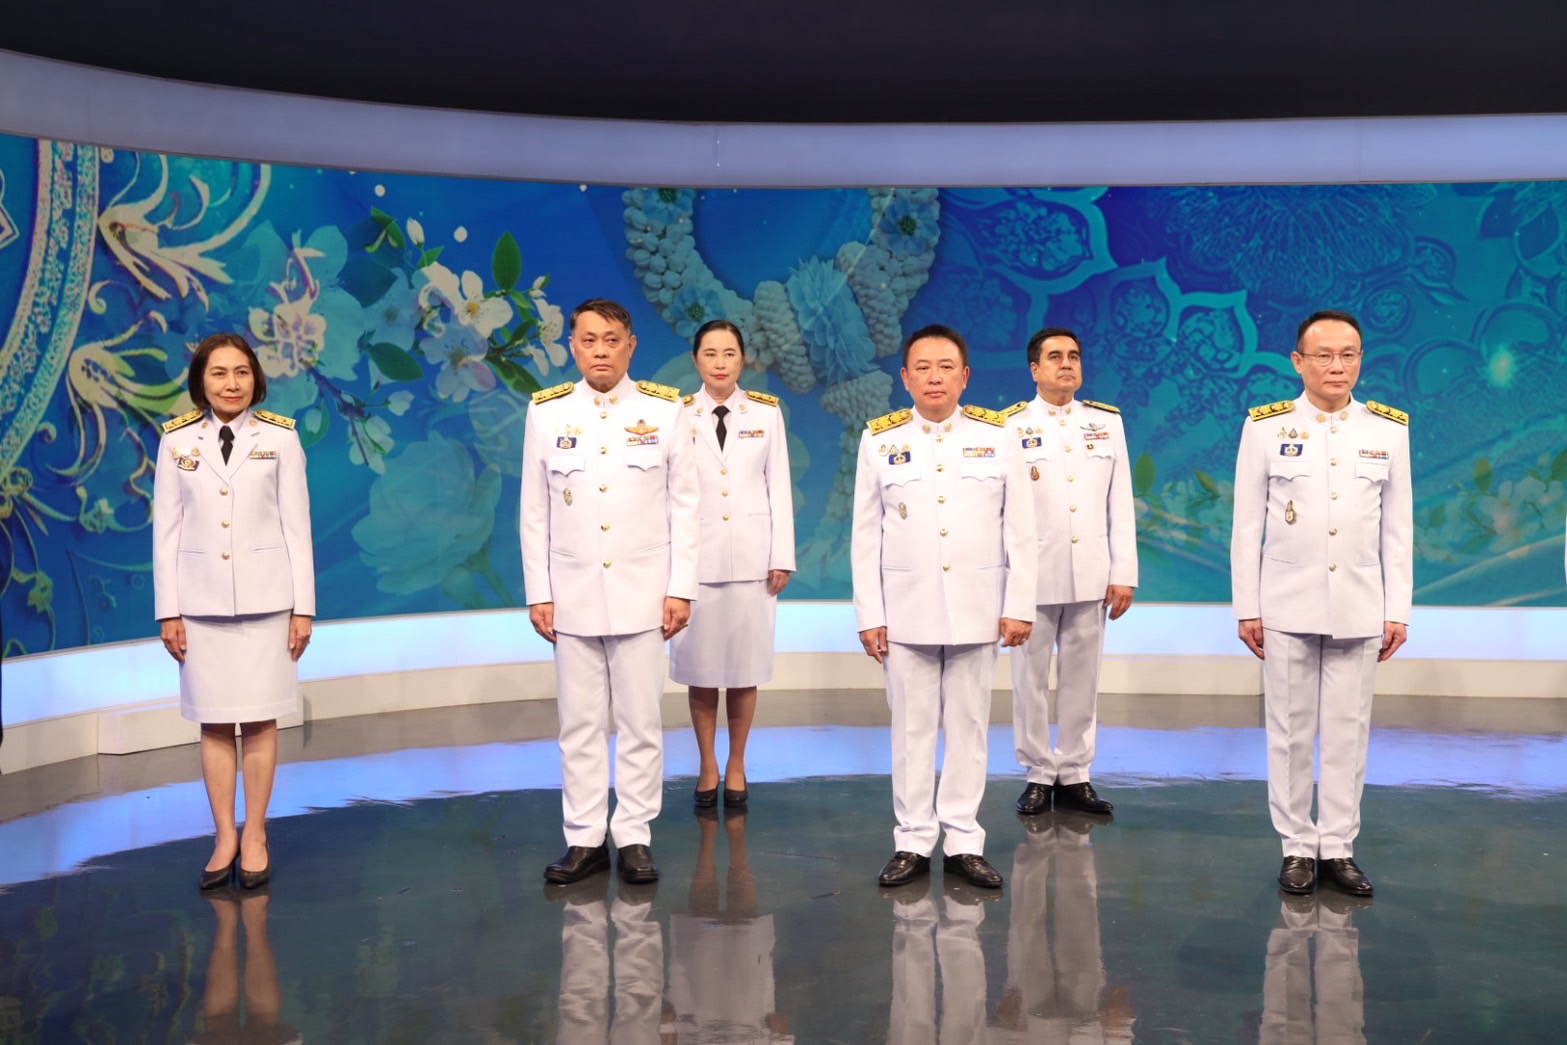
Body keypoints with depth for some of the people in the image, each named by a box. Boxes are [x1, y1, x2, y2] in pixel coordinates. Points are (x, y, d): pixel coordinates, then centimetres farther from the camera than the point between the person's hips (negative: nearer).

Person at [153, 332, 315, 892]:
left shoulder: (279, 437, 0)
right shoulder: (176, 441, 4)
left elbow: (297, 526, 1)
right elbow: (166, 530, 5)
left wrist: (303, 607, -1)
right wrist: (168, 611, 2)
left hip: (264, 596, -1)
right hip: (201, 598, 1)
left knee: (260, 719, 2)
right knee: (214, 722, 5)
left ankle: (255, 836, 13)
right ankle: (224, 838, 15)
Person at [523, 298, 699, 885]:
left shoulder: (663, 411, 2)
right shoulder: (546, 413, 5)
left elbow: (684, 505, 3)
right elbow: (535, 512, 6)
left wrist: (681, 588, -2)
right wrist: (538, 593, 2)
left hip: (641, 594, -1)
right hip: (573, 595, 1)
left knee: (640, 722, 2)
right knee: (579, 725, 5)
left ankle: (635, 838, 12)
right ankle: (584, 840, 14)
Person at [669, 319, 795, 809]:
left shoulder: (766, 412, 4)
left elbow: (779, 486, 4)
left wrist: (782, 557, 0)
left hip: (751, 556, 1)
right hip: (696, 556, 0)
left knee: (745, 667, 6)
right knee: (700, 667, 5)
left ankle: (736, 767, 20)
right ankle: (707, 767, 19)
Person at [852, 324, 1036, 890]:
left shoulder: (996, 436, 3)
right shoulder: (880, 439, 3)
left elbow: (1020, 529, 3)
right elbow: (865, 535, 3)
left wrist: (1019, 606, -2)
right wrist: (869, 615, -1)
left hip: (977, 609, 0)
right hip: (906, 609, 0)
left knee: (969, 727, 5)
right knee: (911, 729, 4)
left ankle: (964, 842, 14)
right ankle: (912, 843, 13)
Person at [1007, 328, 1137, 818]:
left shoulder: (1107, 422, 8)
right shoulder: (1010, 426, -1)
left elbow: (1121, 504, 7)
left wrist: (1123, 574, 2)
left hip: (1090, 574, 3)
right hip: (1032, 574, -2)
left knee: (1082, 676, 8)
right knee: (1031, 677, 4)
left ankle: (1074, 774, 18)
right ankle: (1038, 774, 16)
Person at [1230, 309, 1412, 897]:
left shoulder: (1390, 429, 4)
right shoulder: (1265, 427, -1)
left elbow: (1398, 529, 6)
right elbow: (1247, 526, 1)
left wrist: (1398, 610, 3)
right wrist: (1247, 608, -1)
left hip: (1360, 610, 1)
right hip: (1287, 607, -1)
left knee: (1347, 733, 6)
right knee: (1291, 733, 5)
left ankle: (1339, 847, 16)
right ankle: (1297, 847, 15)